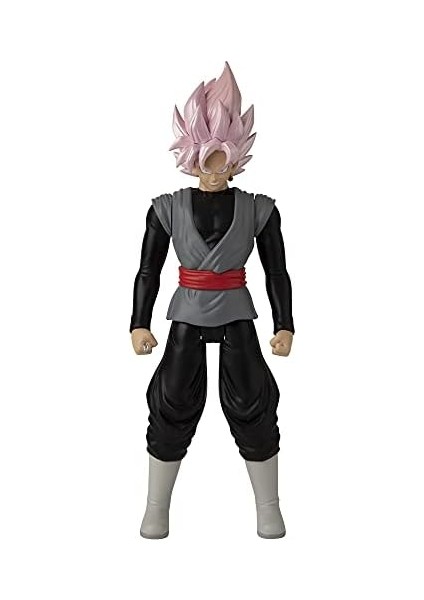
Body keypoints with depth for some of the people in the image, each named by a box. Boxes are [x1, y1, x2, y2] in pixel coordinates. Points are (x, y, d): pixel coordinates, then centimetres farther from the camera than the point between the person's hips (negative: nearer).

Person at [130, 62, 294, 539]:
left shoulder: (258, 209, -4)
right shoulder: (168, 208, -3)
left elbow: (277, 273, 0)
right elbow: (148, 271, -1)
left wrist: (284, 325, -4)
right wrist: (139, 324, -6)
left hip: (237, 316, 0)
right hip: (187, 316, 1)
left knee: (252, 404, -1)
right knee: (172, 405, 2)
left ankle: (269, 508, 17)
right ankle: (156, 508, 19)